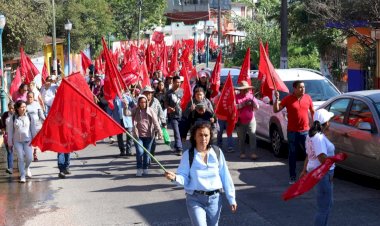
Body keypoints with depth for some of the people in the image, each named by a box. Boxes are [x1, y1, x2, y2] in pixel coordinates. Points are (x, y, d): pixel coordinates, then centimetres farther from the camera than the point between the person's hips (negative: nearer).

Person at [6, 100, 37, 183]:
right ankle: (22, 175, 9)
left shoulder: (29, 117, -2)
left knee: (29, 158, -5)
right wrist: (10, 142, 2)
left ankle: (27, 167, 29)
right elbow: (10, 131, 2)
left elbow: (33, 129, 5)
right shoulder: (12, 118, -3)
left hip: (27, 140, 0)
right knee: (21, 158, -1)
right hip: (17, 141, 0)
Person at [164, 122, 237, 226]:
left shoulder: (217, 152, -1)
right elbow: (184, 179, -7)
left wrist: (231, 198, 5)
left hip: (215, 198, 3)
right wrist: (175, 178, -29)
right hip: (195, 199, -2)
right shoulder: (188, 155, -5)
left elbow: (225, 177, 4)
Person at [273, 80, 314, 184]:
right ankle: (292, 176, 15)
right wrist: (276, 99, -20)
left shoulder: (308, 98, 2)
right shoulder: (288, 99, -5)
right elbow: (276, 110, -6)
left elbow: (312, 111, 14)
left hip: (305, 131, 2)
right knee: (292, 154, 7)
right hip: (292, 132, -1)